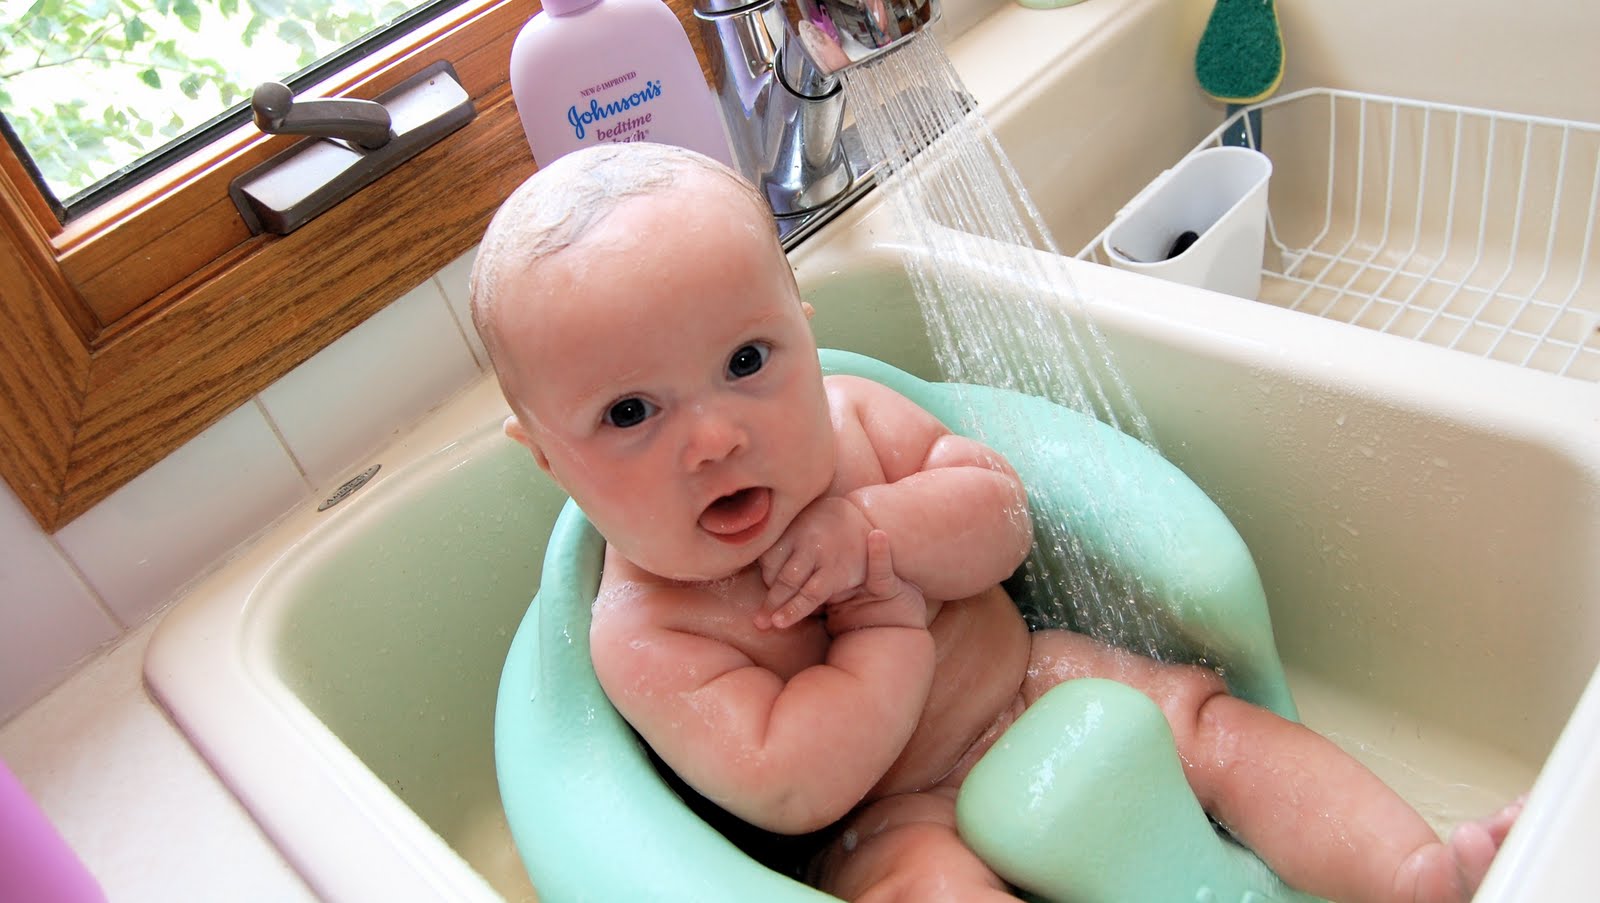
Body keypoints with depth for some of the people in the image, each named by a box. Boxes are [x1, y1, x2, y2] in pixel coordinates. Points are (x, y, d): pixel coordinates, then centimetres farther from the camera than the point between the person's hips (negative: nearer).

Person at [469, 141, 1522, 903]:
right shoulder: (644, 632, -21)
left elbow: (1003, 516, -7)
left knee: (1209, 716, -6)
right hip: (899, 816, -5)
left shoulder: (849, 415, -9)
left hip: (1030, 680, 6)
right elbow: (788, 791, -27)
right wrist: (893, 623, -22)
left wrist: (876, 530, -26)